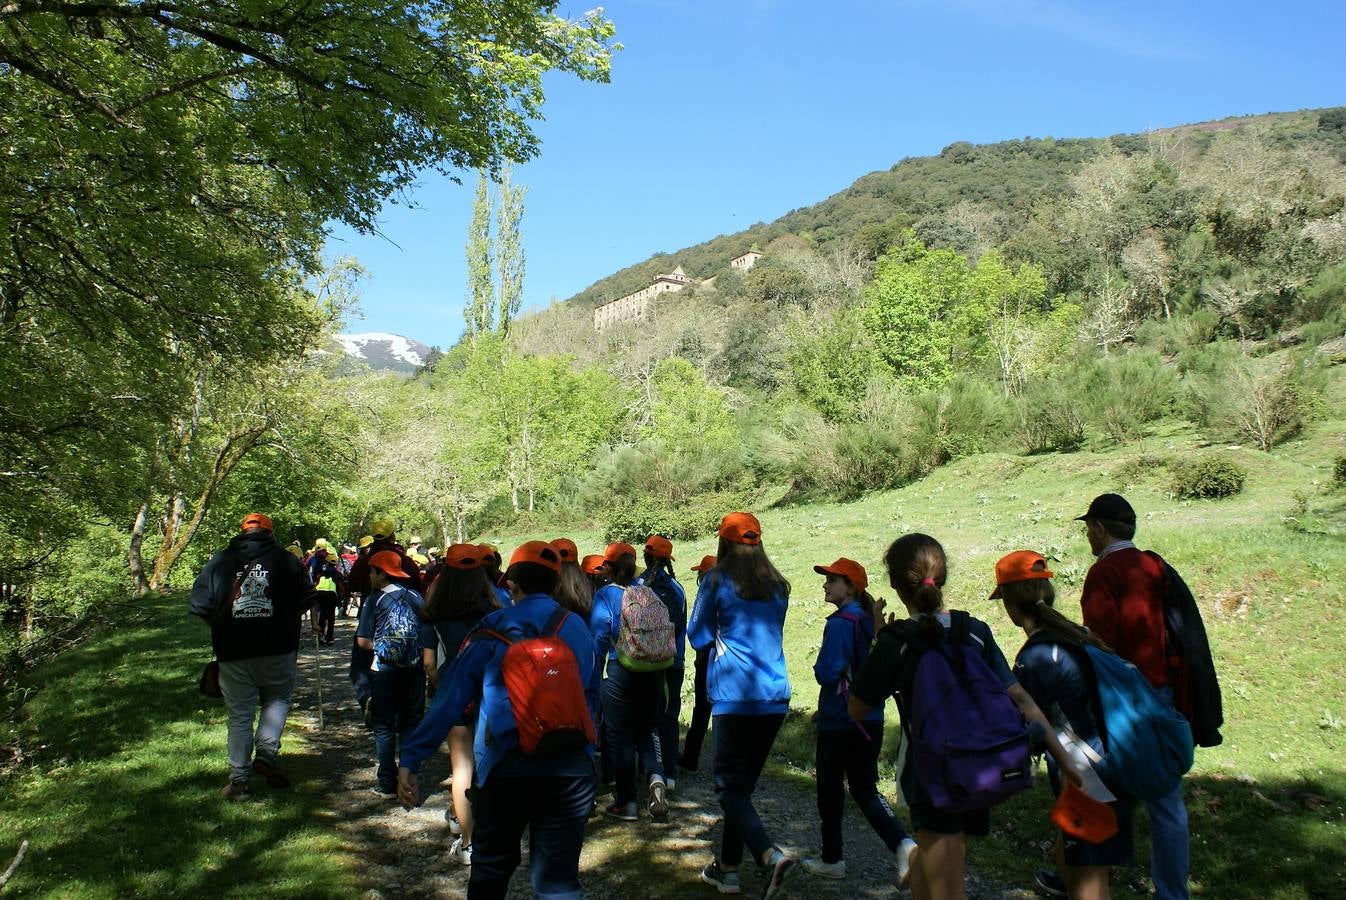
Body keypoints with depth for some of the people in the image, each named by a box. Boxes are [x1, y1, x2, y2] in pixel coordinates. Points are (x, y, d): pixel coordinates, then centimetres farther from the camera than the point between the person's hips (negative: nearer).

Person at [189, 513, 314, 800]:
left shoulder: (219, 561, 5)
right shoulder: (285, 559, 0)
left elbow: (200, 605, 2)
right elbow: (306, 599, -4)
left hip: (233, 651, 1)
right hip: (278, 648, -1)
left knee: (239, 715, 10)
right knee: (278, 698, 20)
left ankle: (239, 780, 13)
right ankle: (267, 752, 2)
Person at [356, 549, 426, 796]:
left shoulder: (375, 599, -5)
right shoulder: (416, 597, 3)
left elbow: (363, 640, -7)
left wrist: (379, 647, 9)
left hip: (384, 670, -3)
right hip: (414, 668, 3)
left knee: (384, 727, 7)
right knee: (411, 724, 11)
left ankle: (387, 783, 8)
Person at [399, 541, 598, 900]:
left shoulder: (492, 629, -1)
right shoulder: (577, 628, 6)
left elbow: (449, 701, -4)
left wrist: (411, 759, -3)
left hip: (506, 766, -1)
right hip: (571, 765, 1)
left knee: (490, 867, 20)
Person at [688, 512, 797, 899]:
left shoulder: (717, 580, -3)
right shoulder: (778, 585, 11)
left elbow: (698, 637, 4)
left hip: (735, 696, -6)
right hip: (775, 697, 6)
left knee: (730, 786, -1)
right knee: (743, 783, 15)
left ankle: (771, 855, -21)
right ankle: (727, 868, 23)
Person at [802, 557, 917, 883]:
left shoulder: (840, 623, -17)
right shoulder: (870, 621, 8)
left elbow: (827, 673, -25)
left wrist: (818, 669, 0)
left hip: (840, 722, -7)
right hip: (870, 720, 8)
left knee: (830, 789, 10)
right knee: (865, 789, 13)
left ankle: (832, 860, 22)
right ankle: (903, 844, -7)